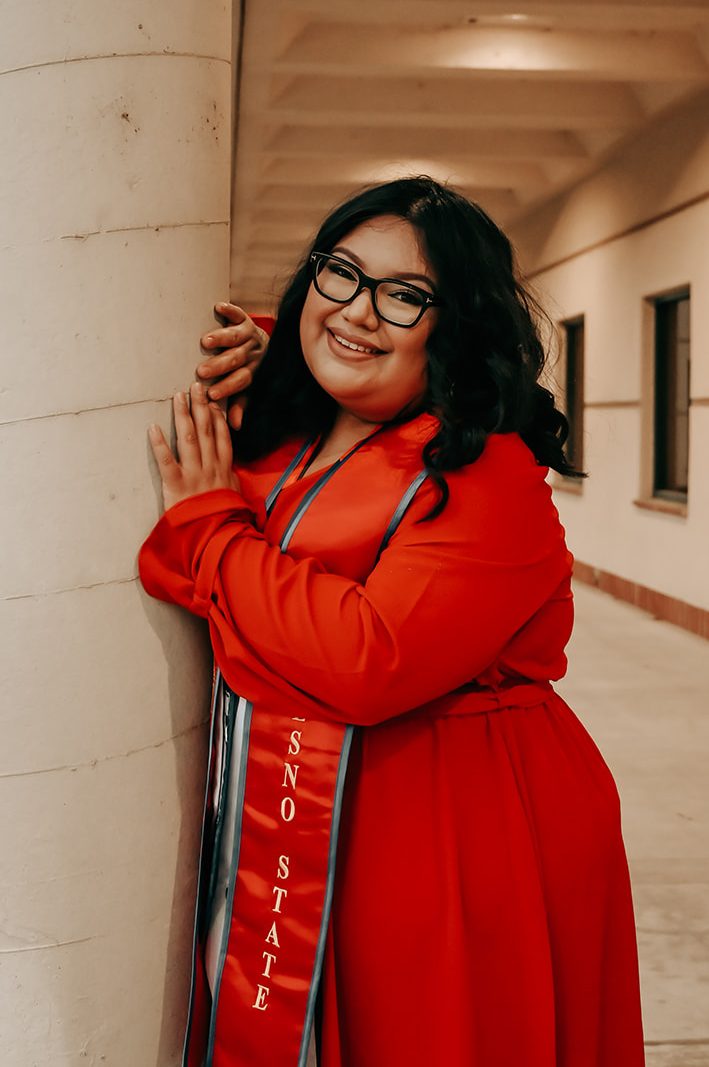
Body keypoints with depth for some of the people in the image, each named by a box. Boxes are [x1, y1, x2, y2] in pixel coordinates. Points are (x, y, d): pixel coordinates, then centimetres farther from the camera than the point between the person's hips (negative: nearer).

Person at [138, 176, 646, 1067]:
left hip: (456, 863, -7)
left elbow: (371, 660, -30)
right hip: (286, 853, 7)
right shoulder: (273, 452, 7)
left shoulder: (488, 483, -18)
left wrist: (211, 524, -18)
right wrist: (207, 406, -1)